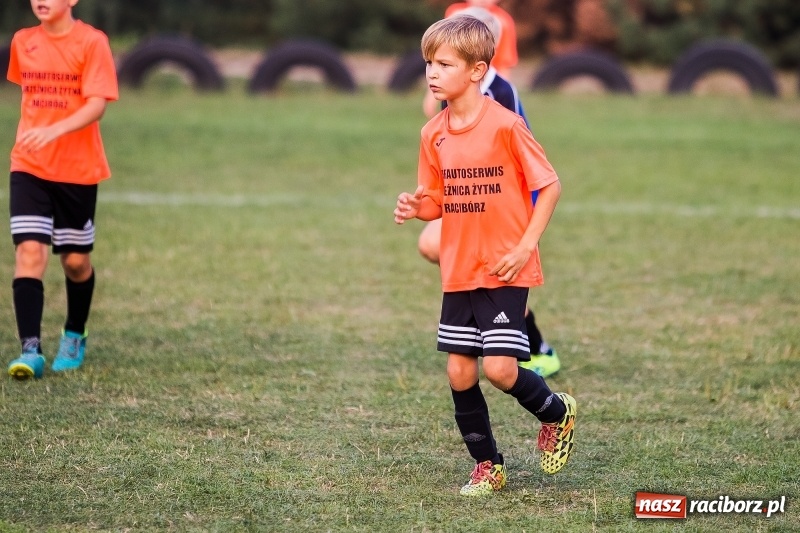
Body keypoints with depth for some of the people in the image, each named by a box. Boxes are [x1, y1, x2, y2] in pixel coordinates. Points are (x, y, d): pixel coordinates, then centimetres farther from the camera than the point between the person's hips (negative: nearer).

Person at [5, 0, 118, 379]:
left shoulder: (92, 42, -10)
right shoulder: (22, 42, 4)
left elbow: (97, 104, -19)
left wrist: (55, 131, -33)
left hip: (78, 169, -2)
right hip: (29, 166, 2)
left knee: (75, 260, 9)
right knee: (29, 251, -14)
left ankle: (74, 337, 34)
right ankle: (30, 350, -19)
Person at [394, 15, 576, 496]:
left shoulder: (506, 125, -14)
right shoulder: (434, 135, 4)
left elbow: (550, 186, -8)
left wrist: (526, 245, -15)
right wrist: (416, 207, -9)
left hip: (505, 270, -6)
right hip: (458, 272, 6)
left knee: (499, 368, -12)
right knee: (460, 372, 4)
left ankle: (557, 413, 18)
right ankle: (488, 465, 21)